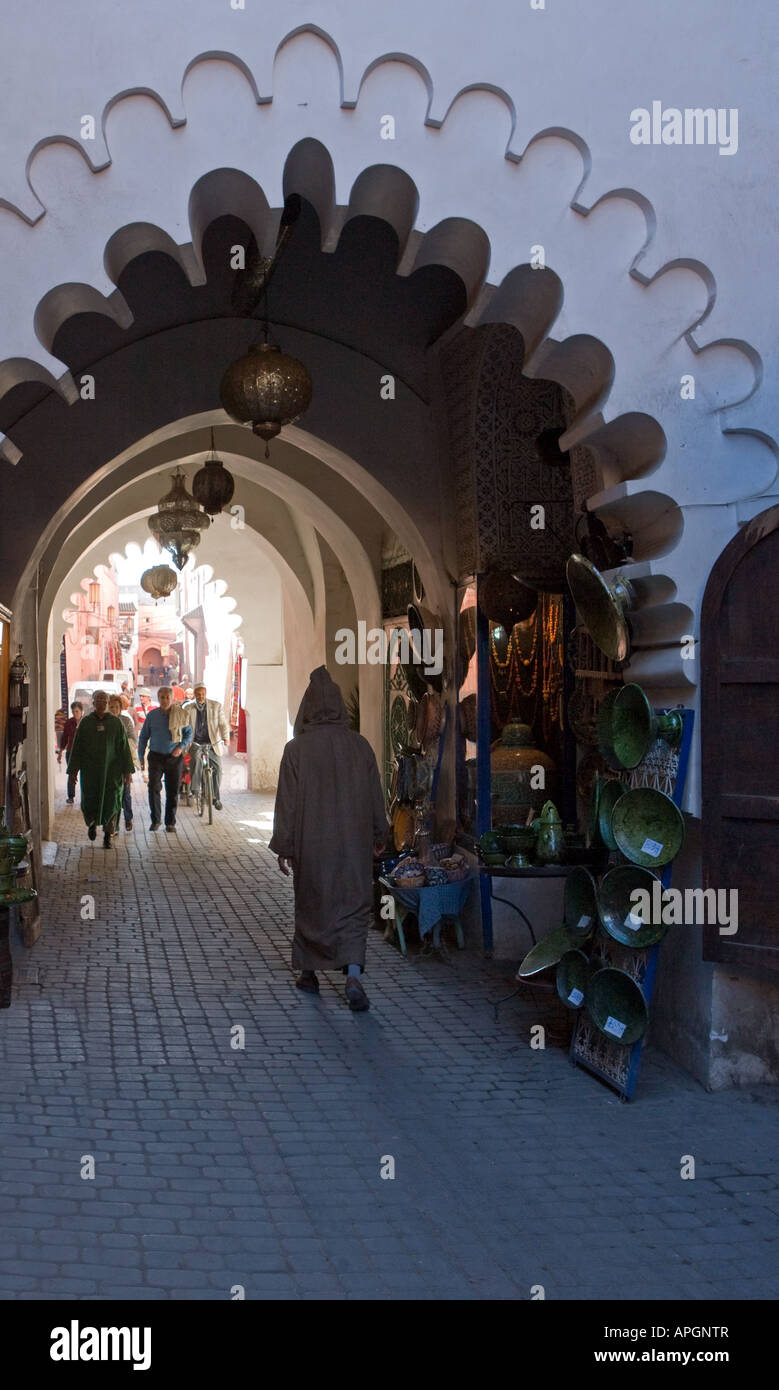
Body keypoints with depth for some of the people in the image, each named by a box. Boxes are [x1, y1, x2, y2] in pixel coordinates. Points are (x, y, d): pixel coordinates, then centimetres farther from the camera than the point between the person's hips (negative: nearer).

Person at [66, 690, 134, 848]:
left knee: (111, 802, -5)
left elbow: (124, 747, 4)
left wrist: (127, 770, 0)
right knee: (89, 800, 2)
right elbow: (77, 747, 6)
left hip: (111, 770, 0)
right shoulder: (86, 722, 4)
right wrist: (72, 770, 3)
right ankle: (92, 823, 34)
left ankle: (107, 836, 4)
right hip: (90, 770, 0)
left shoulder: (116, 722, 4)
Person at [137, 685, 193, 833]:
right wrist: (141, 756, 7)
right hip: (156, 757, 0)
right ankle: (155, 819, 5)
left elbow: (189, 733, 9)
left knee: (173, 791, 4)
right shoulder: (152, 715, 3)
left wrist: (181, 747, -7)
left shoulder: (180, 714, 1)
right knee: (153, 788, -9)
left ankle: (170, 822, 14)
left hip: (174, 757, 0)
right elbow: (143, 736, 11)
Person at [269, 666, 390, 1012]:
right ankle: (353, 976, -12)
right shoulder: (360, 745, -3)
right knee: (354, 907, 5)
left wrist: (283, 847, 0)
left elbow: (288, 801, -8)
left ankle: (309, 972, 28)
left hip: (311, 844, -1)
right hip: (353, 842, 1)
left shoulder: (297, 749, -10)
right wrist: (379, 835, 18)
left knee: (311, 904, 15)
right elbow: (375, 796, 5)